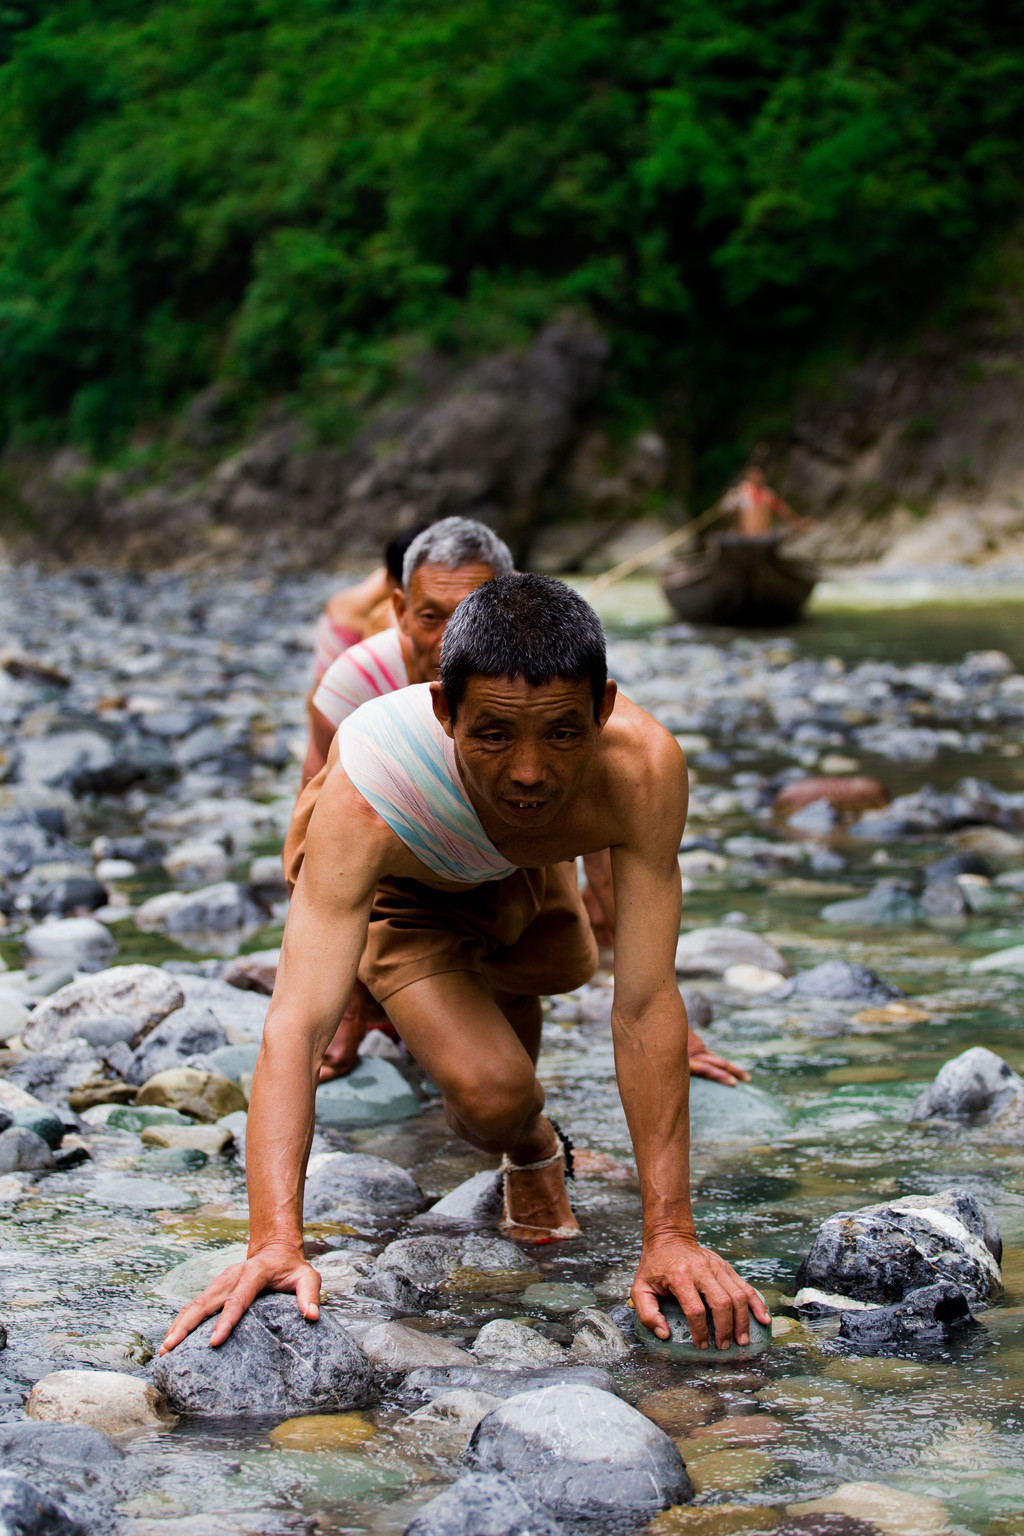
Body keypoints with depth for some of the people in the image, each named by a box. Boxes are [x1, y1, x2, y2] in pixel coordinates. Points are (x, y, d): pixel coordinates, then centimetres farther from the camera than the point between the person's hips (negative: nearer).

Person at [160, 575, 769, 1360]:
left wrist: (670, 1233, -41)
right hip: (396, 886, -3)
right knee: (494, 1099, -20)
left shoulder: (643, 767, -42)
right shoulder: (364, 800, -47)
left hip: (521, 871, 3)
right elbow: (295, 1027, -51)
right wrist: (275, 1243, -62)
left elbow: (646, 1007, -40)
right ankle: (530, 1145, 14)